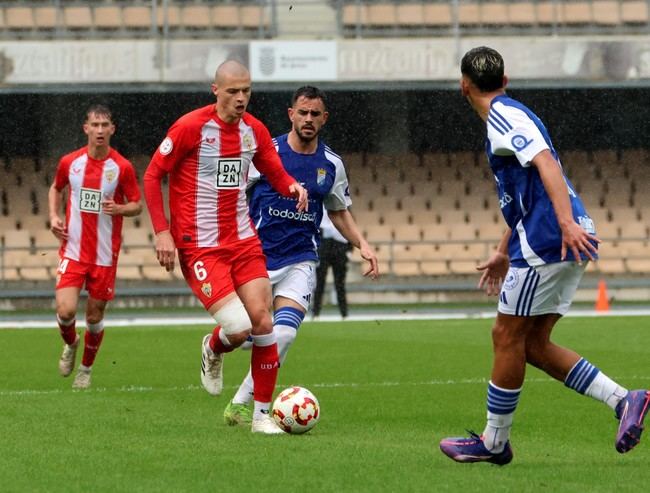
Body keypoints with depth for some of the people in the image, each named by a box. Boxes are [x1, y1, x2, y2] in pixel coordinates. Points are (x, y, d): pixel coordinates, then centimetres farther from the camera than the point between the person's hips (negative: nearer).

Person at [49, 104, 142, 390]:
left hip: (105, 255, -1)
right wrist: (54, 217, 4)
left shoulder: (122, 168, -6)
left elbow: (137, 205, 1)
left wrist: (119, 209, -20)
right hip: (73, 250, 1)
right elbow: (56, 189, 20)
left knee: (95, 316, 6)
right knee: (65, 310, -14)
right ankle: (70, 344, 21)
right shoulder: (70, 162, 0)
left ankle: (86, 369, 30)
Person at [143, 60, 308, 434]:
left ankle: (263, 414, 8)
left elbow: (276, 174, 14)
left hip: (243, 241, 5)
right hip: (200, 246, -5)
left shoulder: (254, 130, 5)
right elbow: (152, 176, -5)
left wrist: (293, 187, -11)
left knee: (263, 322, -4)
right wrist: (162, 231, -12)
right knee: (238, 327, -18)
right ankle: (213, 351, 21)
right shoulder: (191, 127, -11)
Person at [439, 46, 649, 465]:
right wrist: (504, 253, 36)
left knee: (507, 337, 0)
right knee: (533, 344, 10)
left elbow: (546, 164, -23)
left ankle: (494, 442, 8)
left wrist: (567, 223, -34)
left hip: (546, 242, -9)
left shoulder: (504, 117, -8)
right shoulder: (512, 116, 23)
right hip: (568, 243, 9)